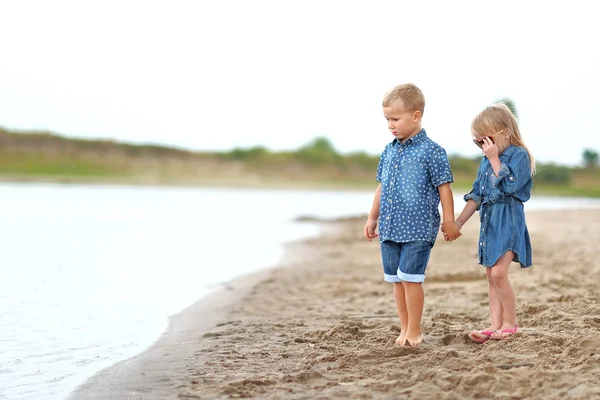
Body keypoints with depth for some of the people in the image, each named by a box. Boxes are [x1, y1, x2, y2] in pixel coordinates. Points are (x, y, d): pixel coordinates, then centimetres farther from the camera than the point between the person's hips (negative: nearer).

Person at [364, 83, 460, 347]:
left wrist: (449, 221, -6)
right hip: (390, 228, 7)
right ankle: (405, 328, 20)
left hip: (418, 228, -7)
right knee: (396, 280, 10)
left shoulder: (431, 151, -7)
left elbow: (444, 187, -6)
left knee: (410, 278, -7)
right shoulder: (389, 151, 11)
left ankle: (414, 330, 6)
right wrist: (372, 218, 18)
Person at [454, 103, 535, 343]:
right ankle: (495, 325, 10)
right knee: (491, 276, 7)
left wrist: (495, 159, -19)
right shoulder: (486, 161, 13)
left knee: (498, 272, -15)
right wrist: (459, 222, 13)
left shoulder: (519, 155, -9)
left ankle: (510, 323, 0)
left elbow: (509, 185, -22)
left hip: (508, 220, -8)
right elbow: (476, 194, 17)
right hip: (489, 220, 8)